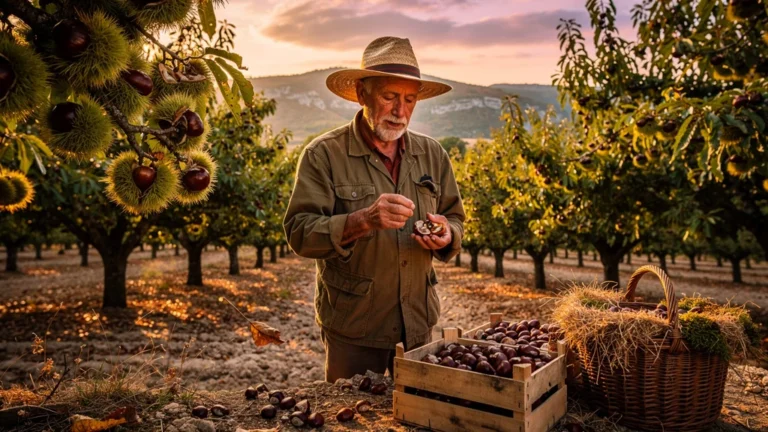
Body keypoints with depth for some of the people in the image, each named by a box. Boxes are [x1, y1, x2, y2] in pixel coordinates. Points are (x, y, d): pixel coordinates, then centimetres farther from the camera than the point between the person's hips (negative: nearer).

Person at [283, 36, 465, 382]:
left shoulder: (433, 155, 4)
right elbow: (299, 233, -16)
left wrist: (446, 235, -12)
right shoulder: (323, 155, -10)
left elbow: (455, 219, 11)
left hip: (418, 324, 4)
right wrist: (362, 221, -31)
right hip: (352, 328, -4)